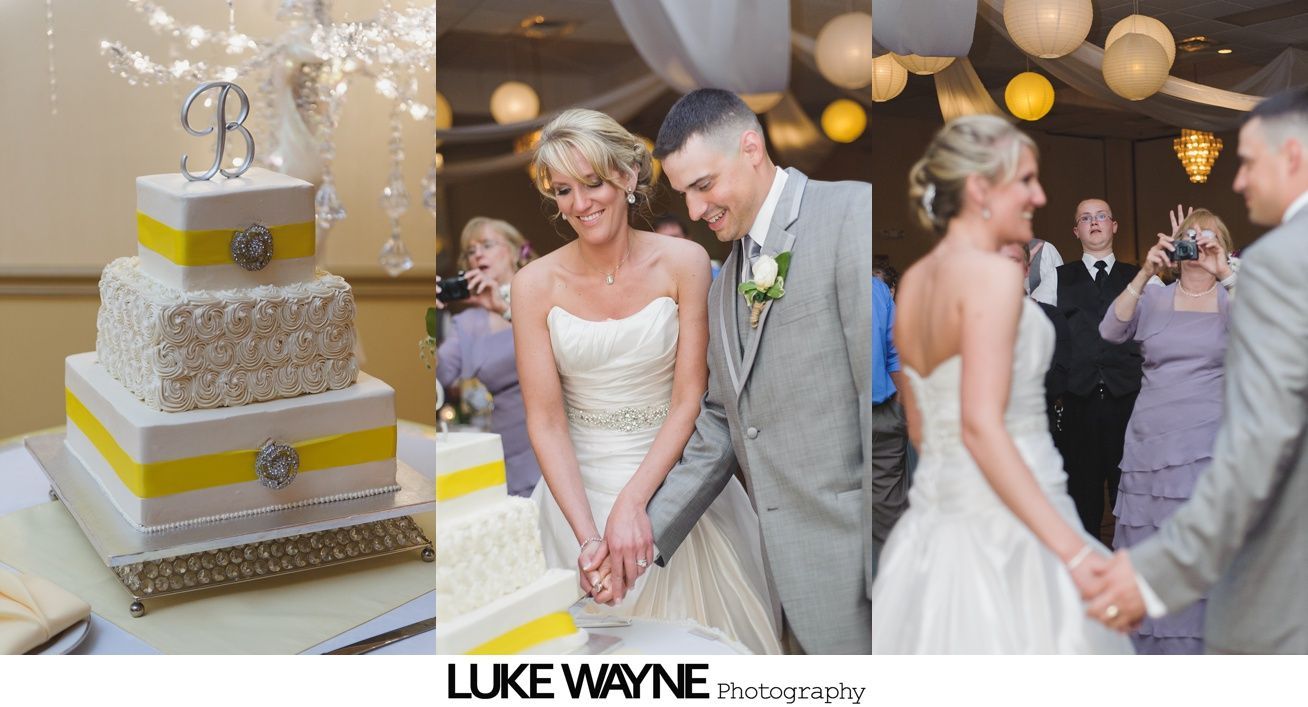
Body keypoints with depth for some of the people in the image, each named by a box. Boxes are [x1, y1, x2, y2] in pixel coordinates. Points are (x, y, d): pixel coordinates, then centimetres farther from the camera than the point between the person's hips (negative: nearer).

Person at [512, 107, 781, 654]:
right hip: (579, 486, 0)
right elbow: (545, 422, -10)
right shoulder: (536, 284, -8)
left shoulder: (683, 262, -9)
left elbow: (689, 398, -10)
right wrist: (587, 535, -22)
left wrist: (633, 501, -22)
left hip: (671, 478, 0)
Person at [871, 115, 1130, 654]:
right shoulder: (993, 273, -13)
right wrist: (1075, 551, -24)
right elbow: (981, 425, -22)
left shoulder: (912, 282, 10)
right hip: (1007, 529, -8)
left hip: (934, 522, 8)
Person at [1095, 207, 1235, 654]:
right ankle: (1149, 644, 16)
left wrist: (1225, 273, -18)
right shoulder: (1153, 299, 10)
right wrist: (1145, 273, -15)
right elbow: (1111, 331, -6)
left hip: (1211, 445, -2)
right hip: (1151, 444, 2)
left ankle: (1205, 644, 7)